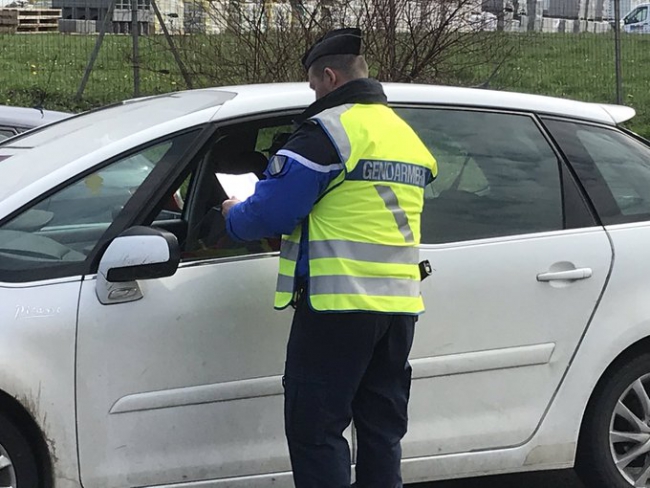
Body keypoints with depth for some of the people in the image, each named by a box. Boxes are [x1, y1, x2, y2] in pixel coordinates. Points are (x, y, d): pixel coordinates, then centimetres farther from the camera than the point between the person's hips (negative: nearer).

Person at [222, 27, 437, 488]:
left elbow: (271, 210, -13)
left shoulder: (328, 131, -11)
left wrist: (233, 215, 7)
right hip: (399, 306, 8)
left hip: (339, 303, -8)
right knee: (381, 430, 14)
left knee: (315, 432, -2)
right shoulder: (408, 135, 16)